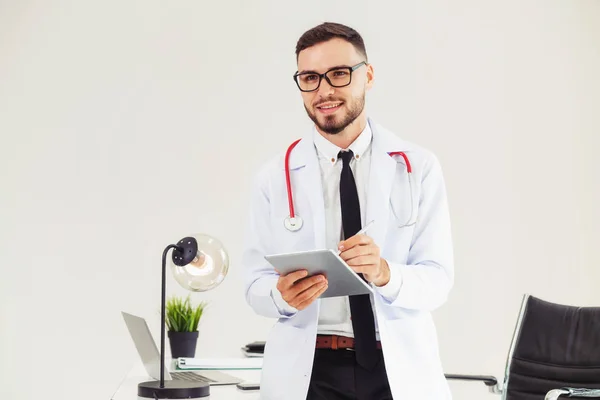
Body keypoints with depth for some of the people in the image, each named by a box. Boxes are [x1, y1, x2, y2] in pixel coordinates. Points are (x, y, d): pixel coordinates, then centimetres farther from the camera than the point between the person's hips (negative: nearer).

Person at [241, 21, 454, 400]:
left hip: (402, 369, 0)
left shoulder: (419, 167, -2)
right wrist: (283, 295, -24)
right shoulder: (274, 177, 0)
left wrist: (385, 274, -27)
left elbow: (438, 279, -7)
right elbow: (257, 284, -2)